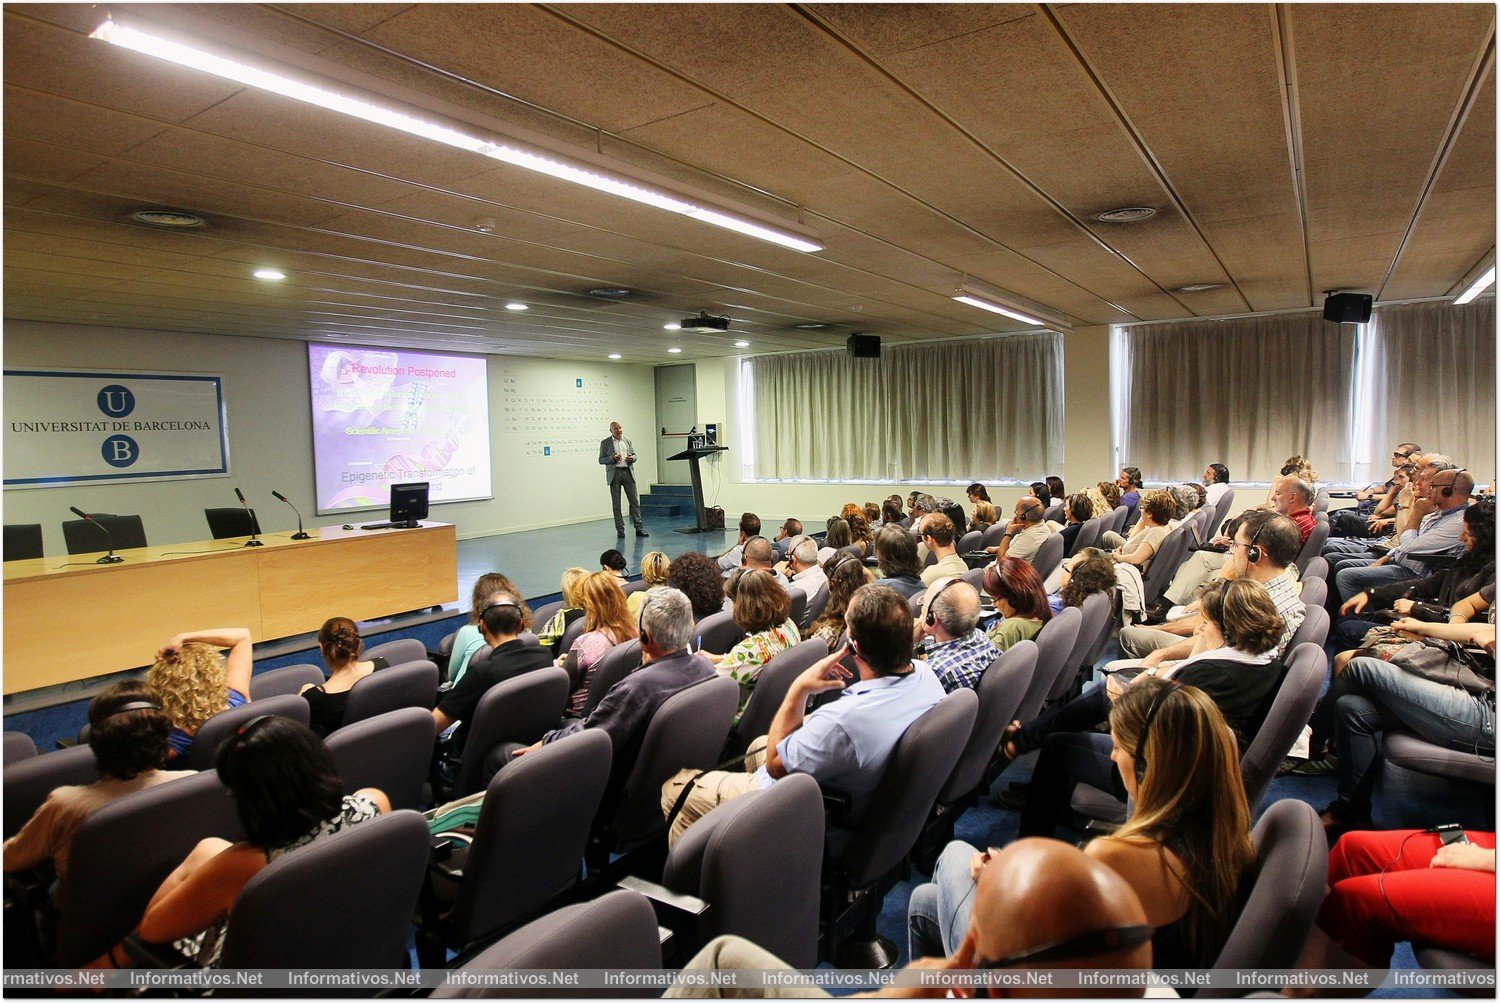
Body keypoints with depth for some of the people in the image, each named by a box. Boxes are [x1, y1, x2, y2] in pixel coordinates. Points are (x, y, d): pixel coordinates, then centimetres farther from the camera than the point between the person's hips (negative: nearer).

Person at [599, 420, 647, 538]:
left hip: (628, 472, 3)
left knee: (635, 501, -1)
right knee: (616, 503, 1)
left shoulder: (627, 441, 15)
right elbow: (601, 460, 1)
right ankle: (620, 530, 7)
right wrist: (613, 458, -16)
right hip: (614, 474, -2)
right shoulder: (605, 443, 4)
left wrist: (631, 458, -5)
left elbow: (634, 455, 18)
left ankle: (639, 528, 2)